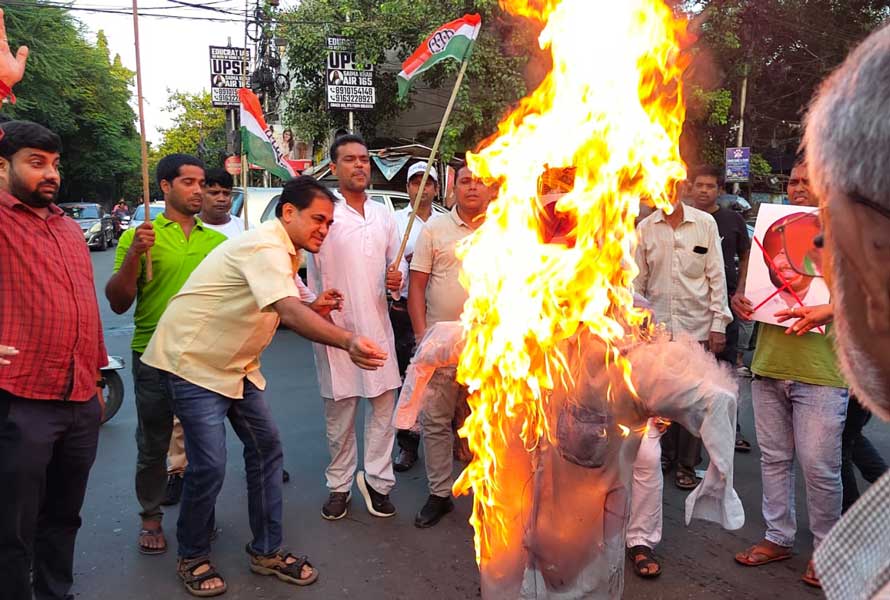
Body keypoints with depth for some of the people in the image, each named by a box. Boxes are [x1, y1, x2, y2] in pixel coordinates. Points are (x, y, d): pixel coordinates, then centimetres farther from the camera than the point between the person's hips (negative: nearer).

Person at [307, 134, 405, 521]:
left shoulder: (384, 216, 12)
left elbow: (397, 263, 18)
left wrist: (396, 279, -5)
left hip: (377, 323, 4)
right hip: (334, 325, -3)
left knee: (383, 405, 6)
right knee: (339, 412, 7)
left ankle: (377, 479, 20)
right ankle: (339, 485, 22)